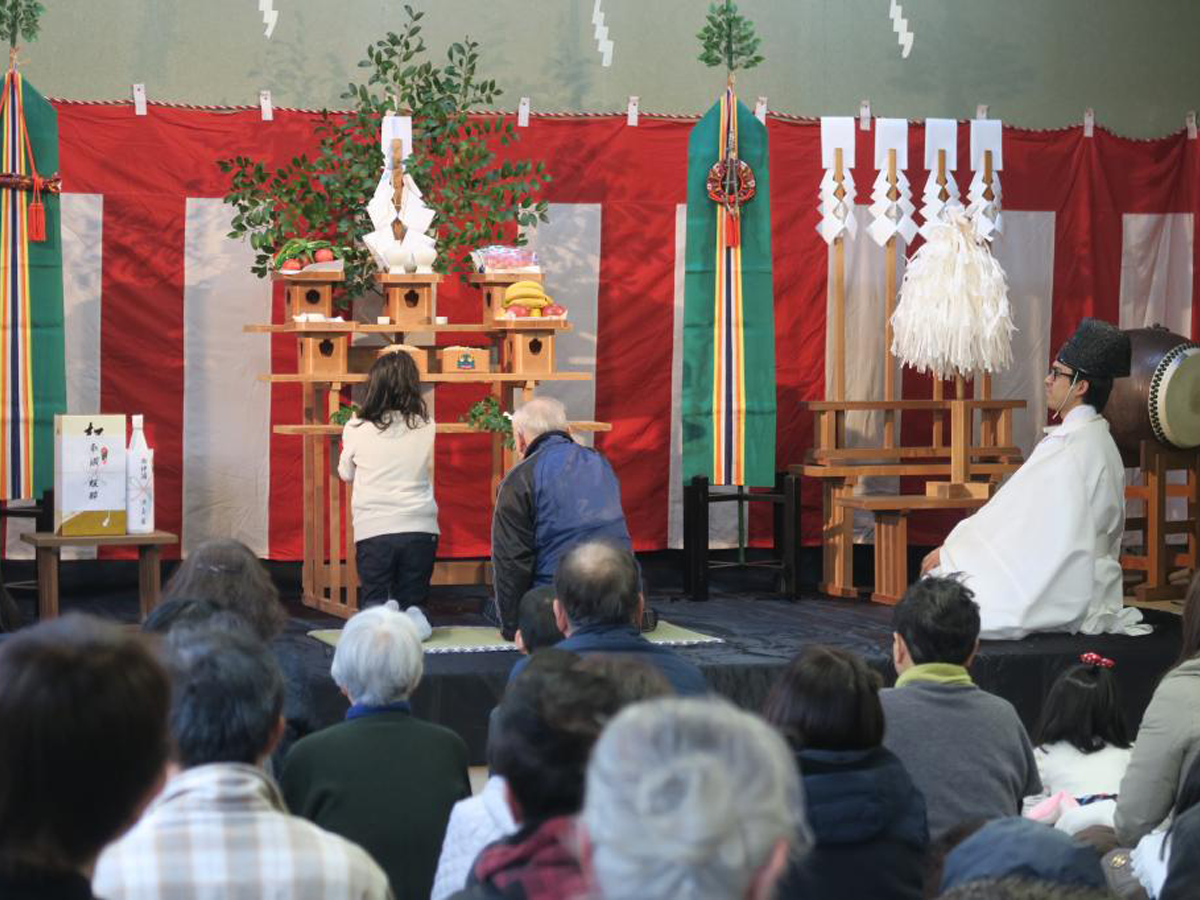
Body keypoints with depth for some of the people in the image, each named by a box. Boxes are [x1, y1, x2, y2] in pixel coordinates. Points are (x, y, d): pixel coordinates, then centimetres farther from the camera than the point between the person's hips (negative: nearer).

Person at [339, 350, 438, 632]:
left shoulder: (356, 429, -3)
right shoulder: (426, 427, 0)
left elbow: (346, 473, 15)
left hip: (373, 529, -1)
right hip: (421, 529, 1)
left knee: (373, 602, 10)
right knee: (412, 601, 13)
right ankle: (411, 620, -20)